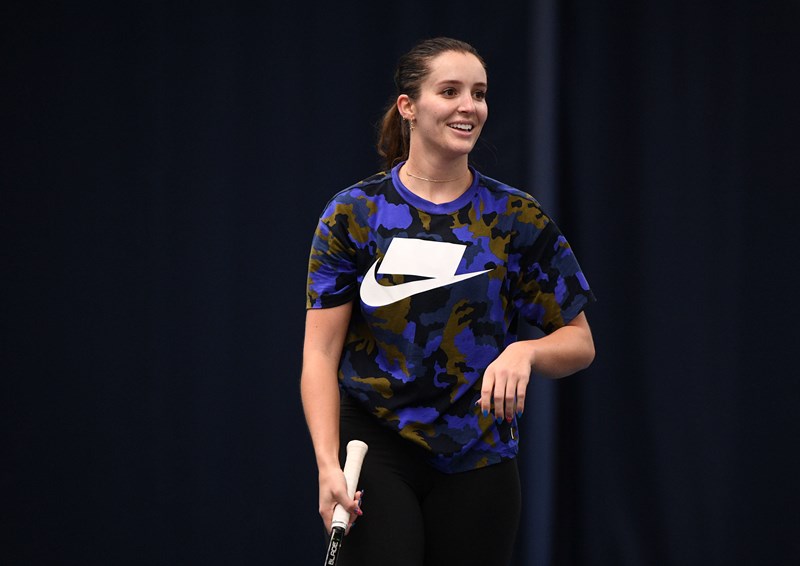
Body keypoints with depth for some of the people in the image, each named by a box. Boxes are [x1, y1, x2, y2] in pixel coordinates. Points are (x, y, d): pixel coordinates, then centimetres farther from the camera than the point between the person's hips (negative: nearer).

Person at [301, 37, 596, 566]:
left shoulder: (518, 218, 1)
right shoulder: (352, 214, -2)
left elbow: (579, 342, 4)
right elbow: (321, 353, -5)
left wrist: (525, 351, -19)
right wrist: (329, 463, -17)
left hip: (479, 459, 2)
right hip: (376, 449, -2)